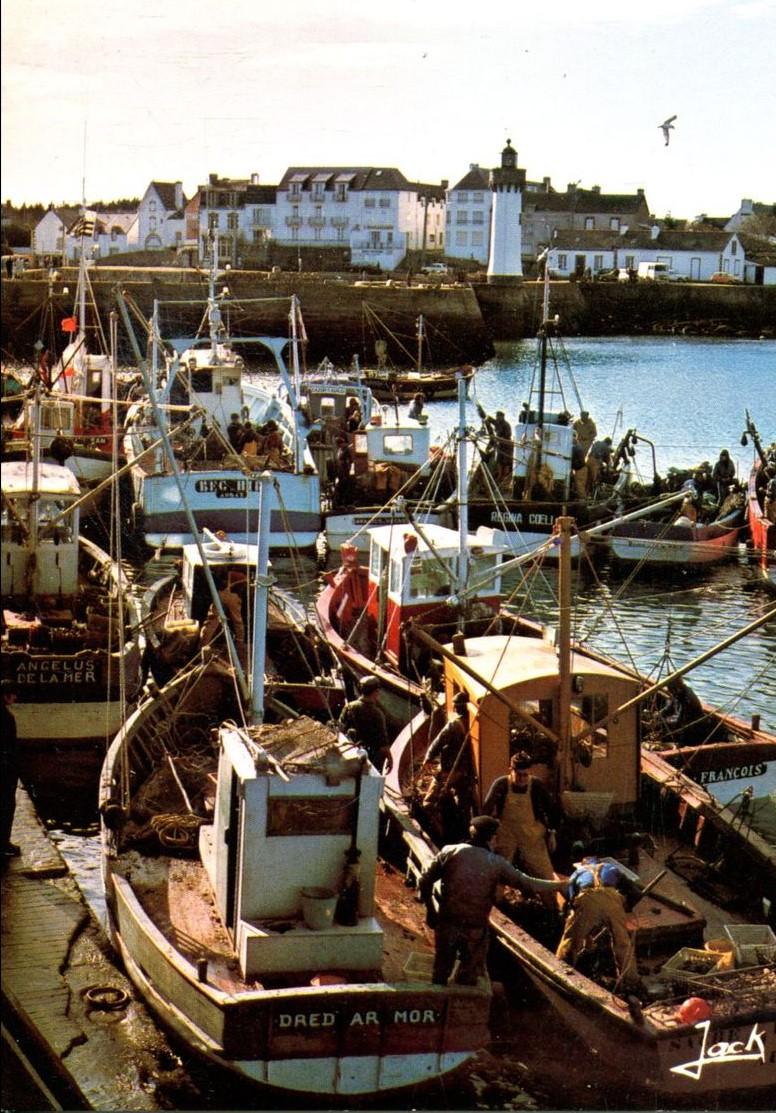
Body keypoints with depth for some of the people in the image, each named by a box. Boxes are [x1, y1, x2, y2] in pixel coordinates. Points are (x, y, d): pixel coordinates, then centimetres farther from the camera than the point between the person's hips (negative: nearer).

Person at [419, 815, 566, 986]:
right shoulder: (497, 863, -5)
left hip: (447, 923, 1)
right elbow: (528, 883, -1)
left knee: (440, 976, 15)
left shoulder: (450, 852, -3)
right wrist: (560, 885, 11)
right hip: (475, 929, -1)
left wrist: (430, 910, 11)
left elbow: (425, 880, -2)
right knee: (467, 981, 13)